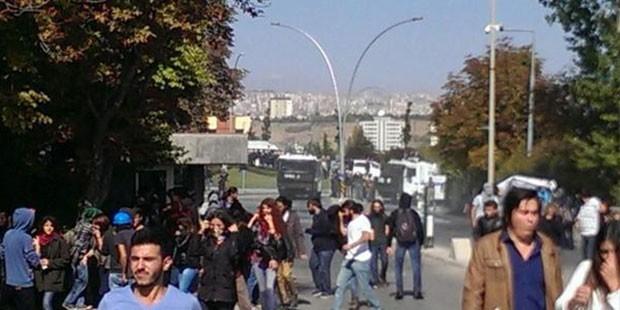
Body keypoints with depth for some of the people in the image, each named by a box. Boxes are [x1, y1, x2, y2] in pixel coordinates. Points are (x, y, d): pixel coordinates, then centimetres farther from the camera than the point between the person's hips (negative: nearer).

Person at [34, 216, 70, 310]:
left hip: (54, 277, -5)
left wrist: (50, 262, -13)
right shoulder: (38, 240, 9)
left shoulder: (60, 241, -5)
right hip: (41, 277, 5)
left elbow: (66, 260, -7)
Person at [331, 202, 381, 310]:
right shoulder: (351, 222, 17)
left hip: (361, 259, -8)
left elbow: (366, 236, -27)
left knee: (364, 287, 0)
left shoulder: (363, 220, -11)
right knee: (340, 284, -1)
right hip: (349, 258, 8)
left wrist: (351, 245, -32)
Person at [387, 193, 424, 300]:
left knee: (398, 267, 10)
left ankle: (399, 292, 6)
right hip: (414, 243, 0)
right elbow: (420, 229, 1)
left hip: (400, 244, 0)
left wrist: (389, 245, 2)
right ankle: (417, 291, 2)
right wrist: (421, 243, 10)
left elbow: (390, 230, -2)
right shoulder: (414, 214, -2)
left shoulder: (394, 214, -3)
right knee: (416, 266, 6)